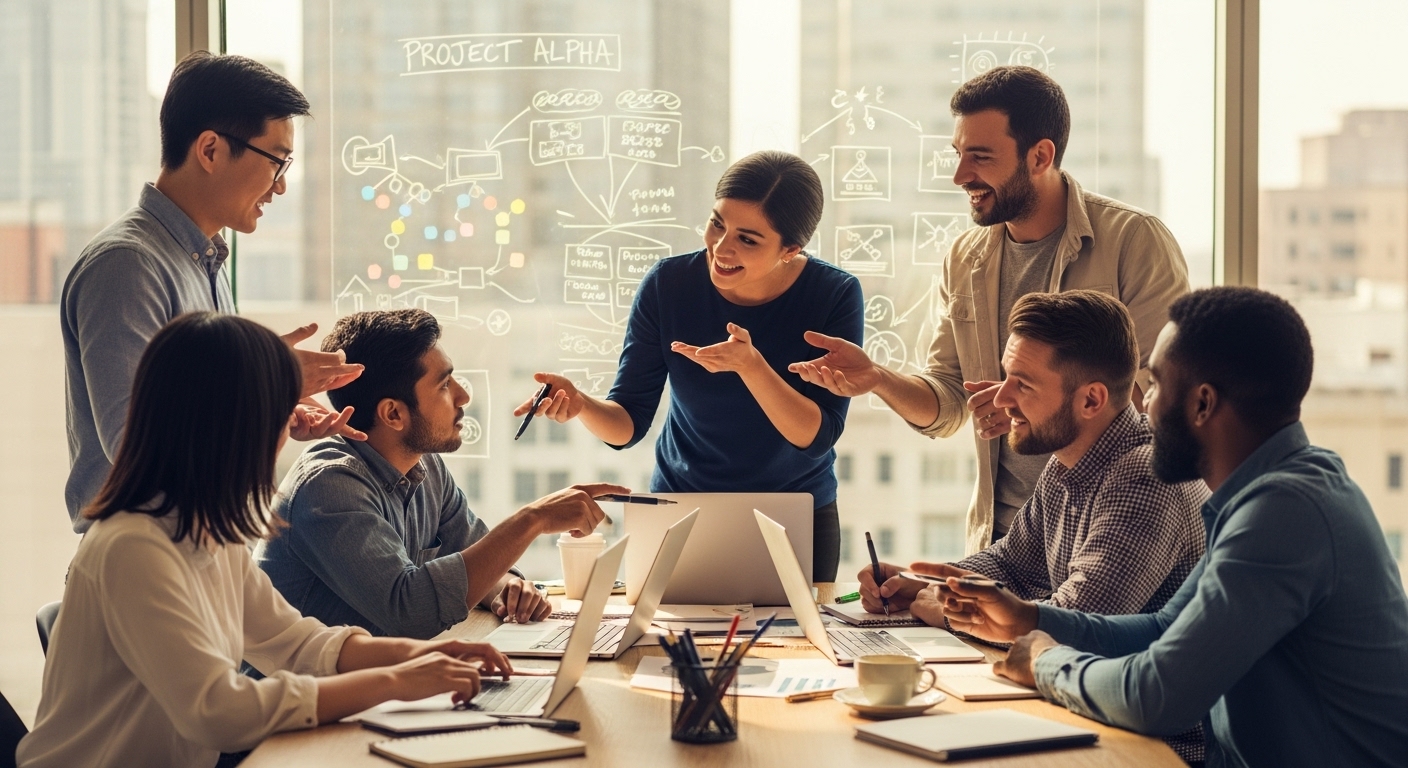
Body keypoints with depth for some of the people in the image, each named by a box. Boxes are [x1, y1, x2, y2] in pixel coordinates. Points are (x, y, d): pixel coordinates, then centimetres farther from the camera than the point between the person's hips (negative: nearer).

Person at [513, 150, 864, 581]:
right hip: (681, 511, 1)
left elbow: (816, 437, -21)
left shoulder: (835, 296, -17)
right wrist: (581, 405, -33)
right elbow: (628, 424, -12)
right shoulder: (668, 285, -14)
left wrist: (750, 365, -35)